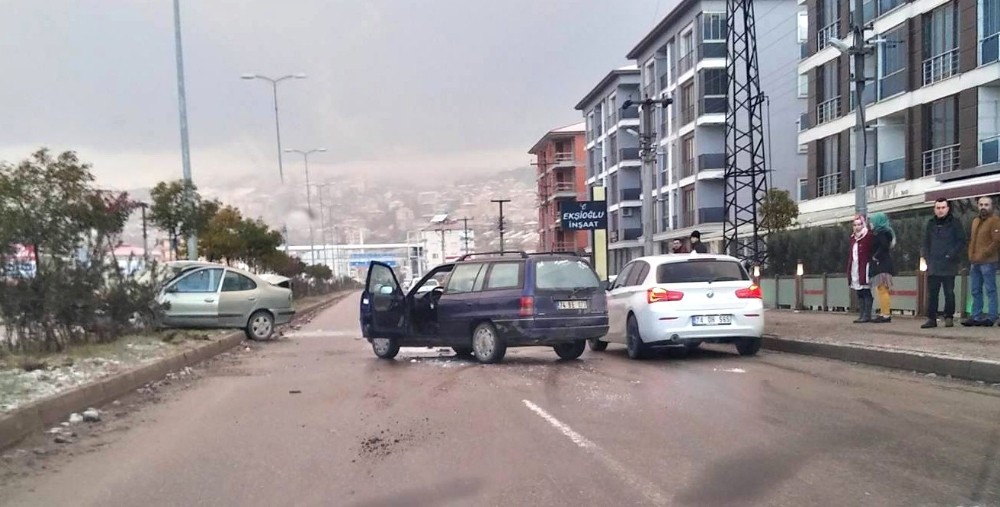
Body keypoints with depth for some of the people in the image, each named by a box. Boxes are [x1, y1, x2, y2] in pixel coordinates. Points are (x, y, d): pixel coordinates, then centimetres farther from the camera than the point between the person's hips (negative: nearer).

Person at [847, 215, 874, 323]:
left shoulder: (868, 236, -5)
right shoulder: (853, 238, 17)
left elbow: (872, 252, -9)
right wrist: (849, 269, 12)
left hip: (865, 269, -8)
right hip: (855, 269, 8)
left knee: (866, 293, -5)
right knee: (859, 294, 10)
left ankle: (867, 315, -3)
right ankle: (861, 315, 14)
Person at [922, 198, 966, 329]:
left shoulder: (954, 222, 1)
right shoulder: (931, 223, 13)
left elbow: (961, 241, -2)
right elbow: (926, 243, 16)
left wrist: (951, 255, -12)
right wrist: (927, 258, 5)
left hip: (949, 265, -4)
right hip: (933, 266, 4)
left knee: (949, 292, 1)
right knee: (932, 293, 3)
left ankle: (949, 318, 9)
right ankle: (931, 318, 6)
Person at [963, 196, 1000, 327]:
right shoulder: (975, 221, 19)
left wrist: (983, 254, -14)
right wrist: (971, 256, 12)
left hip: (987, 262, -8)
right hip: (974, 262, 8)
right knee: (976, 291, 9)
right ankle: (975, 316, 13)